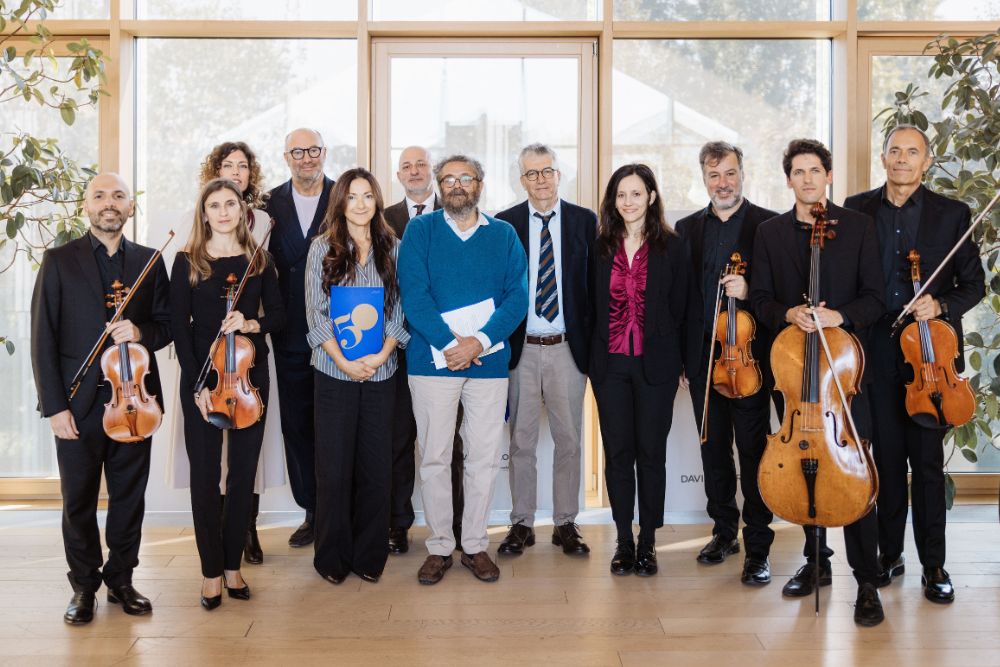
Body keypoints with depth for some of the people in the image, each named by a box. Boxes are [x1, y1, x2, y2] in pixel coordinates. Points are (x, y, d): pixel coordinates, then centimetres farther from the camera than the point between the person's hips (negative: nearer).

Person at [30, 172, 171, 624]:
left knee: (129, 498, 10)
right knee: (78, 502, 8)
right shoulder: (59, 261, 1)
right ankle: (84, 586, 24)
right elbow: (43, 338, -3)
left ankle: (120, 579, 27)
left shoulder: (149, 261, 8)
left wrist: (141, 333, -13)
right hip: (78, 403, -2)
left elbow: (167, 324, 11)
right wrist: (54, 406, -9)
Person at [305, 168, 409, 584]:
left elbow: (400, 310, 4)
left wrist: (381, 354, -10)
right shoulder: (322, 248, 2)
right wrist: (343, 360, -12)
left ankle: (369, 556, 18)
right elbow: (315, 312, -2)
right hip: (334, 371, -1)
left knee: (377, 467, 5)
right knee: (334, 467, 2)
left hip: (380, 372, 2)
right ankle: (333, 558, 16)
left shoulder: (392, 248, 7)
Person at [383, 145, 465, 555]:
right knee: (398, 436, 6)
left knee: (448, 439, 7)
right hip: (399, 342, 1)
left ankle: (452, 526, 17)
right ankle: (398, 524, 15)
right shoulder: (384, 220, 8)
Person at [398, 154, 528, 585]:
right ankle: (439, 546, 16)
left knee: (485, 458, 5)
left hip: (489, 360, 2)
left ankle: (476, 544, 19)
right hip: (432, 359, -1)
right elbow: (413, 294, -6)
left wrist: (480, 341, -15)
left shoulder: (504, 235, 8)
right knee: (434, 457, 3)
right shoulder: (420, 230, 4)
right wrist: (450, 343, -16)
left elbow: (518, 296, -1)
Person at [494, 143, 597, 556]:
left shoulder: (585, 221, 3)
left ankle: (565, 524, 21)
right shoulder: (504, 223, 2)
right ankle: (521, 523, 20)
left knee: (569, 441, 8)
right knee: (521, 441, 8)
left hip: (567, 348, 0)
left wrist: (593, 341, -4)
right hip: (519, 348, 0)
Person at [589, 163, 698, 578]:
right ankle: (624, 540, 16)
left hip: (656, 365, -2)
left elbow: (685, 310, 1)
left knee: (651, 452, 3)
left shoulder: (670, 248, 0)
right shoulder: (601, 249, 6)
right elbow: (591, 307, 8)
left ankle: (648, 543, 14)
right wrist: (591, 357, 4)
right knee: (618, 452, 5)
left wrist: (685, 363, -1)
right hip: (610, 364, 2)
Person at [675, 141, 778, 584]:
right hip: (703, 357, 4)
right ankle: (724, 531, 27)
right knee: (713, 449, 12)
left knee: (752, 451, -1)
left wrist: (749, 291, -22)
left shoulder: (768, 225, -1)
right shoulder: (688, 229, 11)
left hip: (749, 354, -4)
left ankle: (758, 549, 7)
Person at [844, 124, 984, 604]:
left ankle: (933, 564, 14)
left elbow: (974, 284, 5)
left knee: (927, 461, 2)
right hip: (876, 354, 1)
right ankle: (889, 554, 22)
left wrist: (941, 305, -13)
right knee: (886, 458, 9)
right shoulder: (857, 209, 6)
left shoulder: (952, 214, 3)